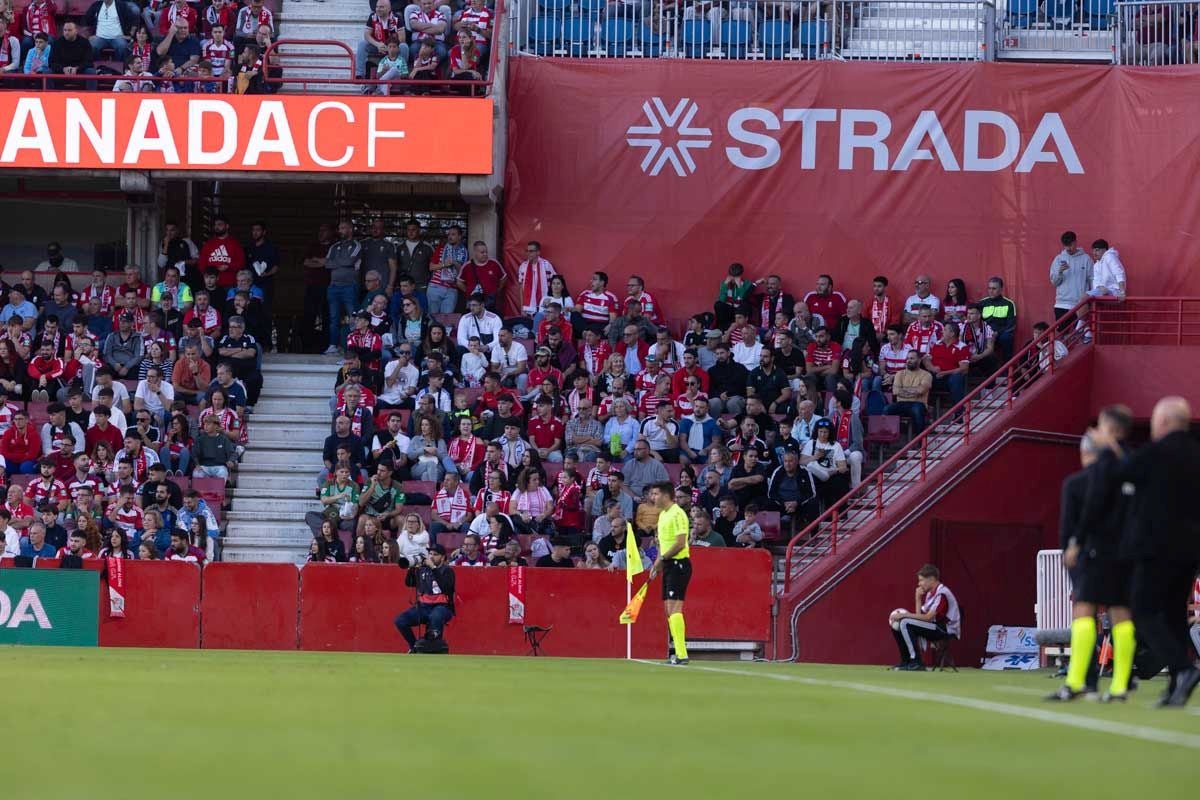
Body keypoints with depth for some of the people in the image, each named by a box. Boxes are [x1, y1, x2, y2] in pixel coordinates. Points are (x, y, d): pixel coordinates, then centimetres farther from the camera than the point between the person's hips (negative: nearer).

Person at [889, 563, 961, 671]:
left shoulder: (942, 593, -17)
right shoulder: (930, 593, 12)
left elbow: (928, 617, -22)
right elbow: (920, 615, 9)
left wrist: (904, 615, -17)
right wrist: (918, 598, -4)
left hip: (947, 631, -10)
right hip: (936, 628, 10)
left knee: (906, 624, -23)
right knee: (897, 625, 8)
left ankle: (916, 662, -22)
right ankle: (906, 661, 8)